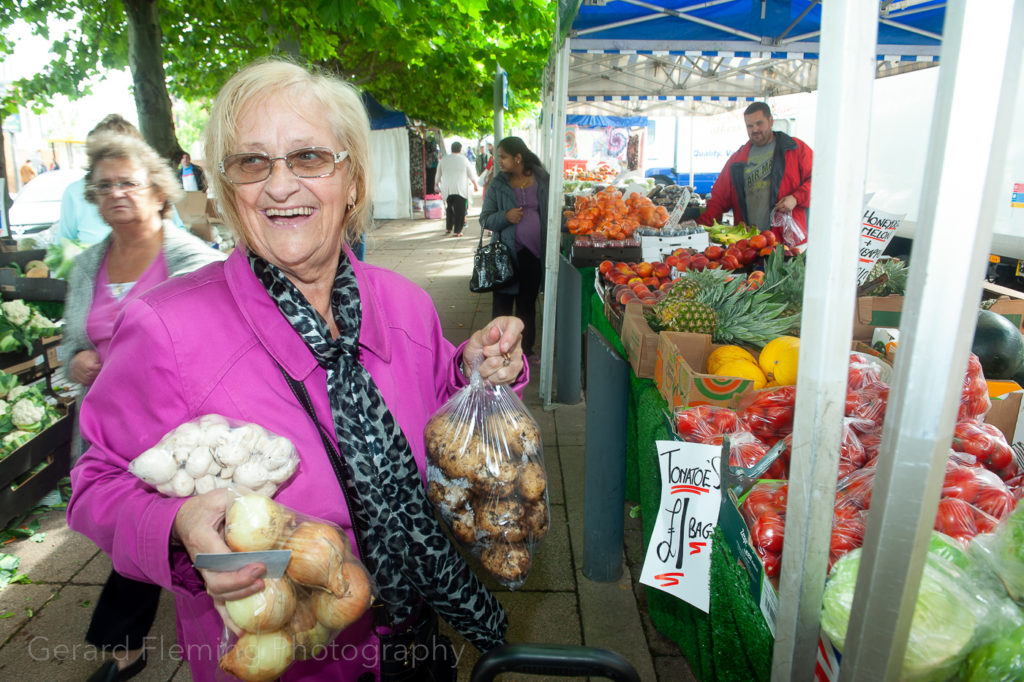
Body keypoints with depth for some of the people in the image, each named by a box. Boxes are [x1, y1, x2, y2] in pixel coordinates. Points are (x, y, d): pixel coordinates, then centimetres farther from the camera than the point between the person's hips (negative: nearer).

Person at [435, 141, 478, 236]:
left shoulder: (443, 160, 5)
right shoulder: (464, 160, -1)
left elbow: (438, 175, 15)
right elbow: (472, 175, 8)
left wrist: (437, 185, 32)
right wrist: (475, 185, 25)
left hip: (447, 190, 3)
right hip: (460, 189, -3)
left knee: (449, 209, 18)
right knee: (459, 211, 0)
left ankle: (448, 228, 22)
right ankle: (457, 231, -2)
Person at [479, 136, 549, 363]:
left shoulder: (542, 180, 4)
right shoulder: (497, 184, 0)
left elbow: (551, 213, 14)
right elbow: (485, 219, 1)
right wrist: (505, 216, -16)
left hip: (533, 254, 2)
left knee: (527, 304, 13)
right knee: (502, 304, 4)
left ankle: (526, 350, 27)